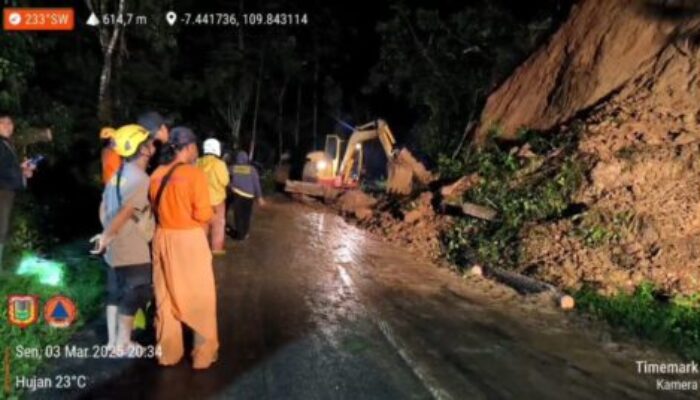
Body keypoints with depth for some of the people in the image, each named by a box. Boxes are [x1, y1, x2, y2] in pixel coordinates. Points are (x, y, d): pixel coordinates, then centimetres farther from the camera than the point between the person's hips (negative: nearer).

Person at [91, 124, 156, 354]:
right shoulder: (140, 178, -20)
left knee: (115, 294, 18)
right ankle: (122, 345, 16)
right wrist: (106, 236, -18)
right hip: (134, 250, -9)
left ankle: (112, 340, 29)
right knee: (131, 298, 5)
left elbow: (103, 207, 11)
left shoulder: (118, 174, 9)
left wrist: (107, 234, 12)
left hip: (116, 247, 9)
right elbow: (124, 212, -27)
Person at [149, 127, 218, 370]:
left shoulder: (156, 175, 1)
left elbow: (155, 208, 10)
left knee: (166, 298, 17)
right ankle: (203, 354, 19)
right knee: (201, 298, 10)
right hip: (189, 241, -5)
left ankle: (168, 352, 29)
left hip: (163, 239, 6)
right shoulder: (194, 174, -15)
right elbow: (203, 214, -16)